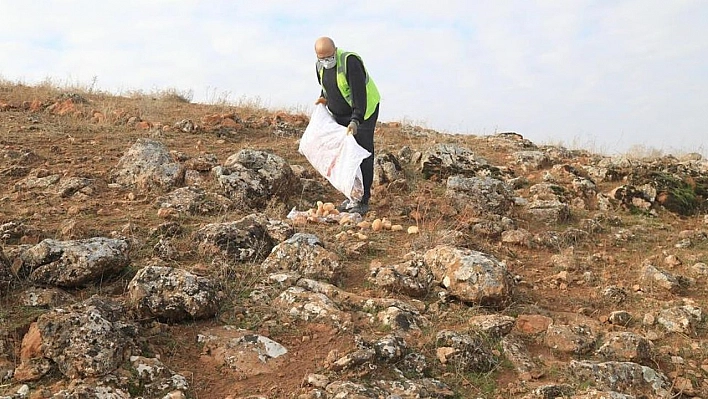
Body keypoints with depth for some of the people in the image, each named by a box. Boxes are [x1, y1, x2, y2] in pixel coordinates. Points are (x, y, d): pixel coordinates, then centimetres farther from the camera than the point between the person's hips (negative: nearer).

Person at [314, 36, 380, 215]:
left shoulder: (350, 61, -25)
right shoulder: (320, 66, 0)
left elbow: (359, 93, -31)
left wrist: (356, 120, -37)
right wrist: (324, 98, 2)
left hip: (364, 111, -7)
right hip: (339, 115, 7)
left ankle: (364, 200, -2)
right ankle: (350, 197, 17)